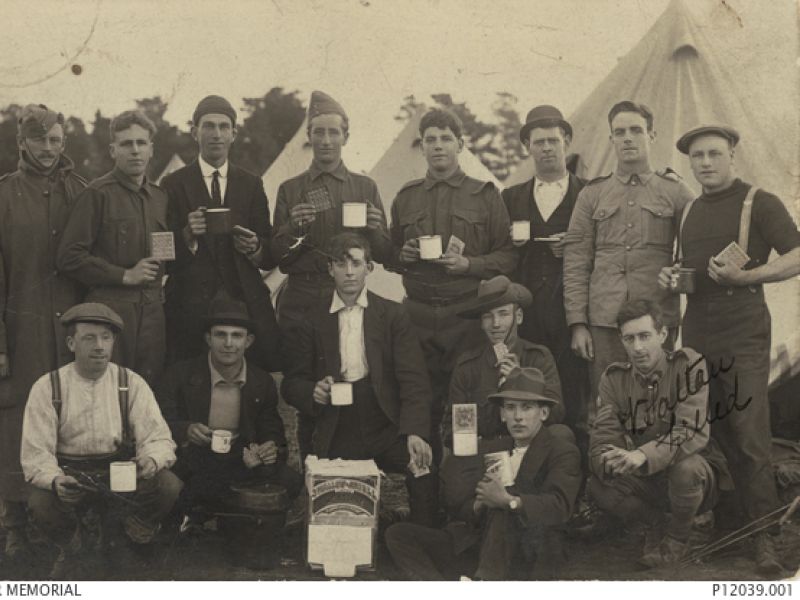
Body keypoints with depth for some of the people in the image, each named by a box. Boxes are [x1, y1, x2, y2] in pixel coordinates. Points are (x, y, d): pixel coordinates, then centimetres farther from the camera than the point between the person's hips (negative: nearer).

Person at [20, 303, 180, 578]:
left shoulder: (131, 384, -1)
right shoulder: (47, 388, -5)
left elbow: (158, 439, -6)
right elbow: (36, 454, -8)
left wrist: (151, 460, -31)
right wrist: (55, 480, -31)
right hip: (70, 475, -1)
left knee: (168, 485, -27)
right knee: (40, 503, -34)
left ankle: (131, 540, 9)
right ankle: (70, 551, 4)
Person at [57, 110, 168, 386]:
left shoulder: (159, 197, 14)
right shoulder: (97, 194, -5)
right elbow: (69, 257, -10)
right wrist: (124, 275, -10)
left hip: (152, 309, 5)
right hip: (111, 308, -5)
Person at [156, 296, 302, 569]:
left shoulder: (263, 383, 7)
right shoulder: (180, 375, -1)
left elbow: (273, 434, 9)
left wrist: (272, 449, -17)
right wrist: (186, 430, -30)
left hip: (240, 464, 2)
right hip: (191, 463, -2)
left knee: (290, 481, -25)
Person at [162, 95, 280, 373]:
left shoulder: (251, 185, 14)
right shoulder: (174, 184, 6)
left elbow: (271, 257, 11)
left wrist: (254, 248, -9)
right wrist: (188, 235, -17)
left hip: (246, 300, 2)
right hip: (191, 305, -2)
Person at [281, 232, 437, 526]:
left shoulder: (393, 315, 7)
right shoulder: (312, 321, 10)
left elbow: (413, 380, -2)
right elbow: (291, 383, 12)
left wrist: (415, 433, -18)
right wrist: (314, 392, -12)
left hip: (386, 429, 0)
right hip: (336, 436, 1)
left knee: (423, 469, -28)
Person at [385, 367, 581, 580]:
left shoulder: (564, 451, 4)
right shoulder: (491, 449, 20)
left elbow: (559, 507, -16)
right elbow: (459, 507, 11)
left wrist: (508, 501, -30)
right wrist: (479, 505, -13)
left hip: (531, 558, -5)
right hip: (478, 548, 6)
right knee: (398, 534, -11)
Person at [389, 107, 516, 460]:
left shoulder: (485, 196, 6)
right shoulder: (405, 198, 15)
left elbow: (508, 256, 2)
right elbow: (390, 257, 21)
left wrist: (469, 264, -13)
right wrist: (403, 255, -1)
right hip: (418, 312, 2)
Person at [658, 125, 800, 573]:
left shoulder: (760, 203, -2)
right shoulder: (692, 211, 17)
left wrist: (745, 276, -21)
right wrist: (672, 277, 7)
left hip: (744, 338, -6)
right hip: (697, 334, 6)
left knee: (751, 440, -7)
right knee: (716, 435, 8)